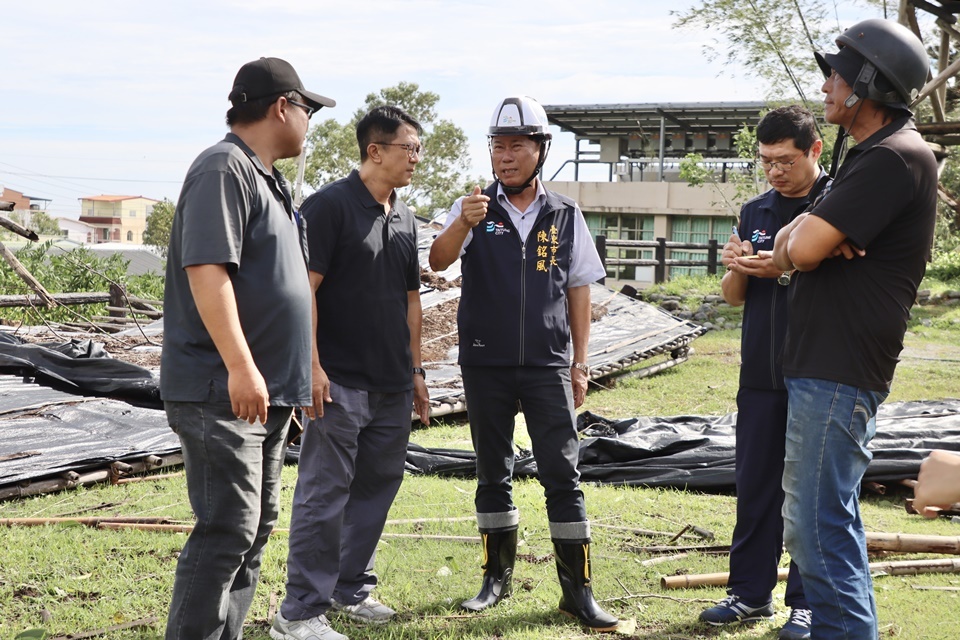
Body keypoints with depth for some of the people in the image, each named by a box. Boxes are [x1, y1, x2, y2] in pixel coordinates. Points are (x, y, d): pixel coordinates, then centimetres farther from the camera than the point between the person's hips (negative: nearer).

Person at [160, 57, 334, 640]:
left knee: (256, 526, 14)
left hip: (264, 391, 10)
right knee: (228, 530, -11)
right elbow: (206, 268, -23)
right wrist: (240, 366, -29)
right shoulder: (225, 168, -12)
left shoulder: (266, 178, 18)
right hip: (222, 393, -10)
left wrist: (301, 372, 25)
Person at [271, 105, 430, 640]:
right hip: (340, 382, -8)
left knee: (377, 486, 14)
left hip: (393, 386, 8)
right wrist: (312, 365, -19)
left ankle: (352, 587, 28)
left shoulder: (406, 219, 15)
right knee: (325, 495, -5)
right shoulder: (330, 206, -9)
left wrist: (416, 371, 19)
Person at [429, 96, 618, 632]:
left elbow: (580, 292, 9)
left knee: (563, 475, -3)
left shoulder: (566, 216, 5)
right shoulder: (475, 208, 1)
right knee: (493, 472, 10)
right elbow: (439, 262, -16)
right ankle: (498, 575, 22)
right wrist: (463, 223, -36)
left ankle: (578, 589, 1)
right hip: (485, 366, 0)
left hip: (548, 366, 0)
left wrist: (580, 363, 4)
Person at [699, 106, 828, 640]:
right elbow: (734, 296, 14)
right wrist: (737, 269, -7)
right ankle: (751, 592, 19)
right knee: (755, 485, 9)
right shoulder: (756, 211, 12)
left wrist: (786, 270, -21)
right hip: (761, 374, 5)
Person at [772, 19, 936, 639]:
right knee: (831, 517, 17)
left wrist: (806, 239, 1)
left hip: (836, 377, -11)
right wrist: (806, 239, -8)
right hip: (827, 369, 11)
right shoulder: (871, 155, 18)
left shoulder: (897, 157, -16)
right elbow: (788, 247, 14)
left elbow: (801, 249, -22)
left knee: (818, 528, -9)